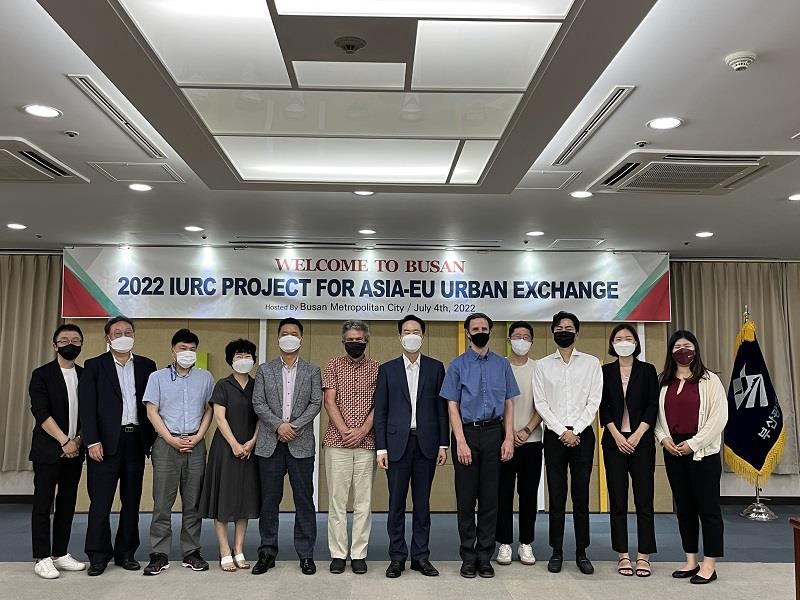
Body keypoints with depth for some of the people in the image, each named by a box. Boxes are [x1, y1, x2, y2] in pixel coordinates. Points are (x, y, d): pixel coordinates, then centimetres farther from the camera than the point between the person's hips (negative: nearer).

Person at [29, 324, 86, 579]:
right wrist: (64, 441, -15)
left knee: (67, 503, 9)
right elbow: (41, 413, -12)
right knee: (43, 504, 1)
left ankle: (60, 554, 19)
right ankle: (42, 558, 9)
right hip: (48, 450, -4)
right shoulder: (41, 375, -4)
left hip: (74, 450, 4)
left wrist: (78, 439, -5)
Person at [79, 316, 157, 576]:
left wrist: (153, 439, 2)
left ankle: (126, 553, 20)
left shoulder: (146, 366, 10)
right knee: (100, 501, 0)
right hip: (106, 442, -3)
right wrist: (92, 442, -12)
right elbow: (87, 406, -4)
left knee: (132, 501, 9)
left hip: (136, 440, 3)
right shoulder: (94, 366, 3)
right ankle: (98, 555, 12)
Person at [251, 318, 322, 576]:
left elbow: (316, 403, -1)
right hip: (270, 443, 1)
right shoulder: (265, 370, 9)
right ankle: (267, 553, 17)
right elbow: (258, 403, 1)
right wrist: (278, 425, -12)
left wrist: (294, 426, -12)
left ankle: (306, 555, 11)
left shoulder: (312, 371, 8)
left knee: (304, 500, 2)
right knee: (269, 500, 6)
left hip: (301, 443, -1)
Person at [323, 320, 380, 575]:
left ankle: (359, 554, 12)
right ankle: (338, 554, 12)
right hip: (337, 441, 0)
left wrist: (362, 430, -11)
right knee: (336, 499, 3)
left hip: (366, 442, 1)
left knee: (363, 501, 4)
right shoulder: (333, 365, 7)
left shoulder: (376, 368, 8)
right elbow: (329, 401, 0)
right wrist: (345, 431, -10)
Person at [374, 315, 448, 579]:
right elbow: (380, 411, 3)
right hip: (398, 443, 0)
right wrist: (381, 448, -3)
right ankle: (397, 557, 15)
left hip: (426, 443, 1)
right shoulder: (387, 369, 5)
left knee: (422, 502, 8)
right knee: (396, 503, 5)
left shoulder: (435, 368, 6)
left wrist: (443, 444, 0)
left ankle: (421, 556, 18)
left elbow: (441, 407, 5)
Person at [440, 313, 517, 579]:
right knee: (466, 497, 5)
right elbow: (452, 405, -3)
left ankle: (485, 556, 17)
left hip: (494, 432, 2)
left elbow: (508, 403, 7)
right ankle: (468, 557, 16)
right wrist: (461, 442, -11)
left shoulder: (502, 364, 7)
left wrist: (508, 438, -2)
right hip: (467, 433, -1)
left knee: (490, 497, 6)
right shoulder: (457, 365, 1)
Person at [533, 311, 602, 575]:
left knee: (581, 496, 4)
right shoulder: (542, 365, 6)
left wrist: (575, 431, -9)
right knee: (556, 497, 4)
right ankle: (557, 552, 13)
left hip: (582, 435, 0)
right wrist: (562, 432, -9)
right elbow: (541, 404, 0)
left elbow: (594, 401, -1)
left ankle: (582, 553, 14)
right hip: (554, 436, 0)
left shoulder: (591, 363, 6)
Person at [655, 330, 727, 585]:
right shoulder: (664, 382, 10)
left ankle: (709, 565, 9)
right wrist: (663, 438, -6)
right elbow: (656, 414, 12)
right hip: (673, 451, 5)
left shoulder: (709, 380, -3)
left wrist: (694, 443, -12)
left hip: (703, 451, -4)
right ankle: (691, 561, 20)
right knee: (684, 508, 10)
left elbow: (719, 416, -9)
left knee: (707, 507, 0)